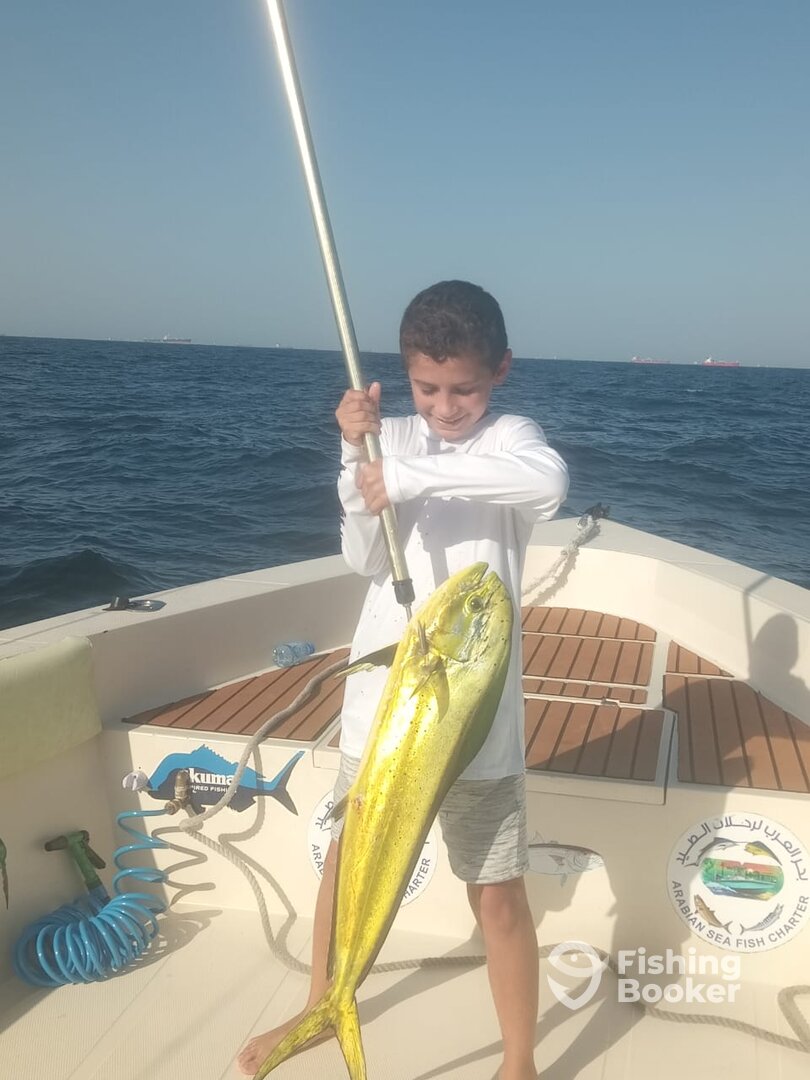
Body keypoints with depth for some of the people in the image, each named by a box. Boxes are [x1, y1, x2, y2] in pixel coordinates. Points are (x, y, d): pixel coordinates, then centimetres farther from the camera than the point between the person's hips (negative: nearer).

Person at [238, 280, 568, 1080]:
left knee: (497, 895, 7)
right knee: (345, 858, 22)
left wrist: (410, 476, -32)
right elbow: (364, 559, -5)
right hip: (381, 693, 5)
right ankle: (322, 1006, 48)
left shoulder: (509, 437, -10)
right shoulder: (395, 438, 1)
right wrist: (357, 453, -17)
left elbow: (550, 481, -35)